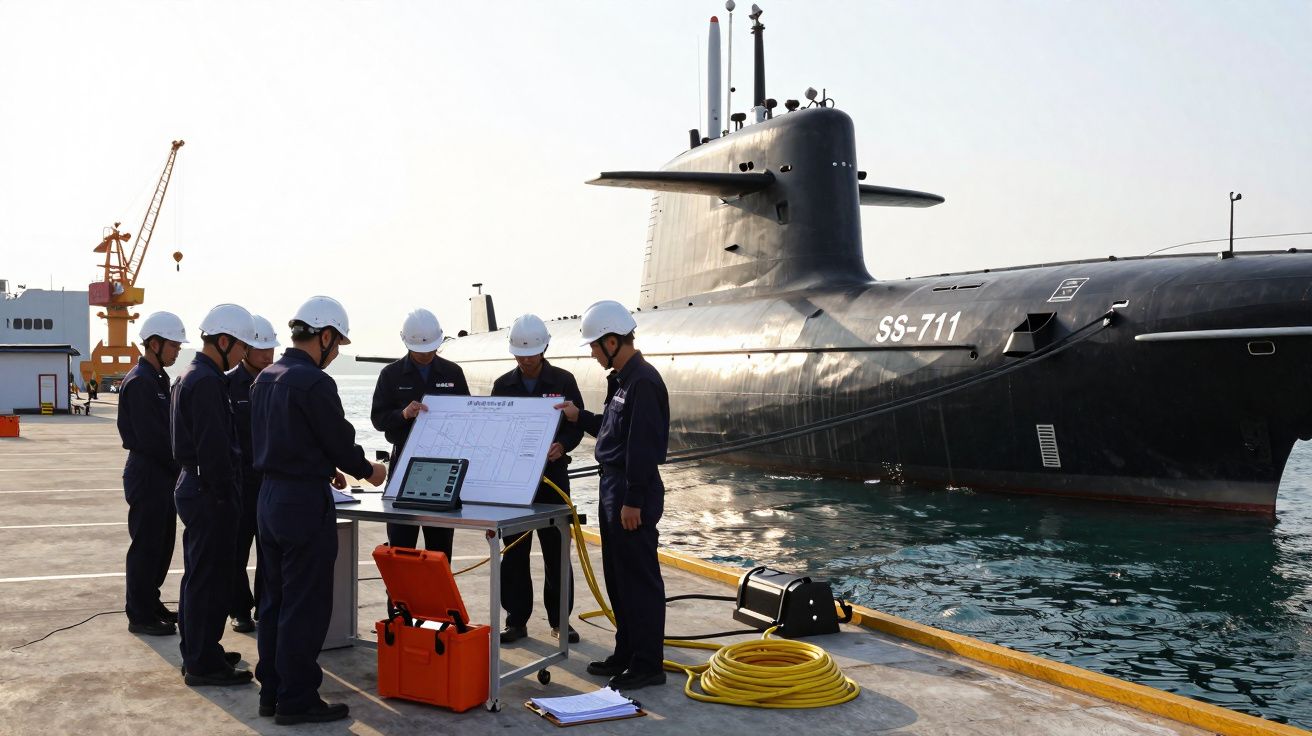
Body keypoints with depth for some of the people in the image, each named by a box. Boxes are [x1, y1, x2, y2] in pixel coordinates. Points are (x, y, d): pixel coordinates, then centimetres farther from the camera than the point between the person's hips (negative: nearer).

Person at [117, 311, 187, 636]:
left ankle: (151, 604, 27)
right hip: (147, 473, -9)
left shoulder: (158, 378, 13)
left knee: (162, 543, 15)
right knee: (146, 545, -1)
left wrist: (178, 465, 5)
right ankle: (139, 615, 8)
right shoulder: (138, 381, -16)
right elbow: (150, 437, -21)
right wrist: (180, 465, -12)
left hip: (164, 473, 9)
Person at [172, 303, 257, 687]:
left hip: (194, 486, 11)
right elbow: (214, 449, -23)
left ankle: (198, 652, 29)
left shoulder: (189, 377, 15)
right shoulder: (207, 382, -19)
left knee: (198, 576, 18)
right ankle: (204, 663, 3)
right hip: (210, 495, -11)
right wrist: (226, 497, -17)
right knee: (210, 579, -4)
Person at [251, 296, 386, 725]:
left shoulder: (265, 378, 10)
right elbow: (339, 440, -14)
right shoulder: (314, 383, -19)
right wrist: (367, 471, 5)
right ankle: (297, 701, 7)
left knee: (275, 600, 16)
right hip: (305, 502, -9)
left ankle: (272, 692, 24)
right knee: (305, 606, -1)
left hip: (270, 496, 9)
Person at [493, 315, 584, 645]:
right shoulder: (503, 385, 7)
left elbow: (578, 424, 1)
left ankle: (560, 618, 16)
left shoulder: (563, 381, 0)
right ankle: (516, 619, 13)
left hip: (552, 475, -2)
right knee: (513, 551, 4)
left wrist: (562, 445, -19)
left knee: (556, 550, 4)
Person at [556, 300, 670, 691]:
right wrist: (579, 417, 15)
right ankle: (626, 654, 27)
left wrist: (634, 501, -22)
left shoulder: (643, 382, -19)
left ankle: (647, 664, 5)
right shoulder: (621, 379, 13)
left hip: (632, 492, -11)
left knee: (639, 579, -3)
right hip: (612, 486, 11)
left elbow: (643, 446, -22)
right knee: (617, 577, 17)